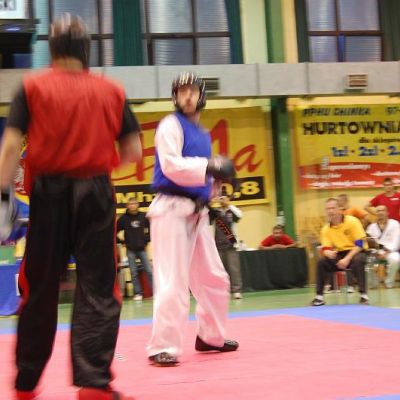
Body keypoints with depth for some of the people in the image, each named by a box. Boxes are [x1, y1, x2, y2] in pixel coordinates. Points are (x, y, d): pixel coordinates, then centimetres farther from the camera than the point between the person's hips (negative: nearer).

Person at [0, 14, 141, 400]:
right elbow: (133, 151, 6)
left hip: (48, 194, 0)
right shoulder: (111, 90, 7)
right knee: (98, 291, 4)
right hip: (95, 194, 0)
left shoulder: (33, 87, 3)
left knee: (39, 290, 12)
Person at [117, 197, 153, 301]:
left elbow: (151, 228, 13)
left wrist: (147, 239, 3)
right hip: (130, 250, -1)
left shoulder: (143, 216, 2)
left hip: (142, 249, 1)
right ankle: (138, 293, 9)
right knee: (134, 273, 3)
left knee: (149, 271, -1)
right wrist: (121, 241, -1)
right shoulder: (124, 218, -2)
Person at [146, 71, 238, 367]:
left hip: (196, 211, 9)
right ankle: (162, 348, -7)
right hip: (172, 209, -9)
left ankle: (210, 337, 31)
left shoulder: (202, 133, 18)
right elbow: (171, 166, -20)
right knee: (172, 282, -12)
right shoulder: (171, 125, -7)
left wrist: (218, 174, 6)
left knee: (214, 279, 16)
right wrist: (210, 167, -26)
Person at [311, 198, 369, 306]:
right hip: (340, 254, 4)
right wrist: (328, 253, -31)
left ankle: (363, 294, -31)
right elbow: (325, 249, -4)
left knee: (357, 261, -38)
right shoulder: (326, 228, -3)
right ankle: (319, 296, -13)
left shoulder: (352, 221, -15)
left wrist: (347, 259, -27)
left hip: (356, 252, -4)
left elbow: (360, 244, -18)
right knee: (321, 262, -19)